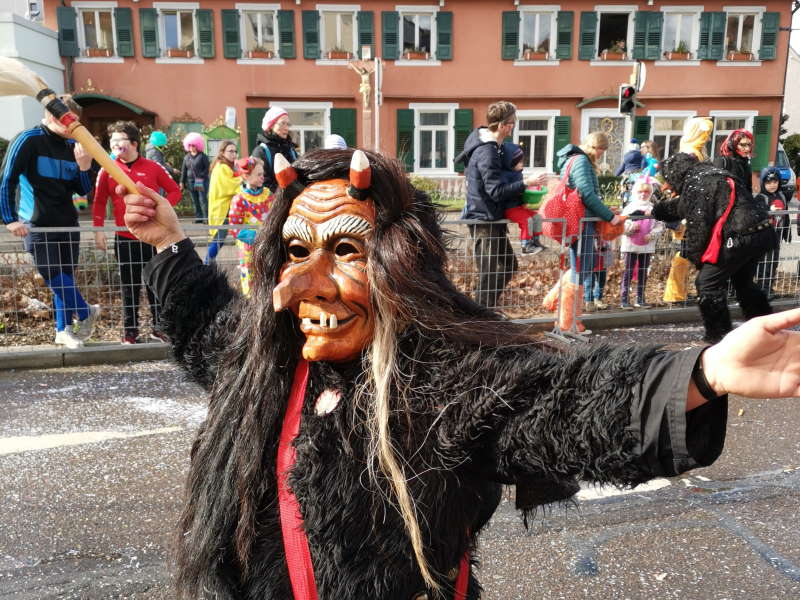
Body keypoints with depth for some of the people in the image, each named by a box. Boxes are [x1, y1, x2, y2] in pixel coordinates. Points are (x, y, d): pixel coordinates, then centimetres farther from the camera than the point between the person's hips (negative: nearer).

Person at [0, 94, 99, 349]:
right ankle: (86, 313, 13)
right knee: (56, 278, -8)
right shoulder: (28, 140, -8)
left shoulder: (72, 146, 7)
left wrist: (83, 167, -11)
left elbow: (83, 191, 8)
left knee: (64, 279, 7)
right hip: (38, 226, -5)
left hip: (68, 224, 5)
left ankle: (64, 330, 18)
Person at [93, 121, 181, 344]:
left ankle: (159, 328, 19)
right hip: (125, 239, 0)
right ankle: (130, 332, 16)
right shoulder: (107, 171, 3)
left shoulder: (153, 167, 1)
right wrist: (98, 231, -1)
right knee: (129, 287, 7)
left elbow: (174, 191, 6)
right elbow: (99, 202, 7)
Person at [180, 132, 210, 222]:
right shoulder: (187, 157, 14)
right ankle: (198, 217, 10)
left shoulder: (203, 156, -1)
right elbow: (183, 170, 15)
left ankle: (206, 217, -9)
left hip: (201, 181, -5)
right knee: (195, 201, 6)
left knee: (203, 200, -10)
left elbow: (207, 169, -4)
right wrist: (182, 182, 9)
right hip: (190, 181, 5)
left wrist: (201, 177, -16)